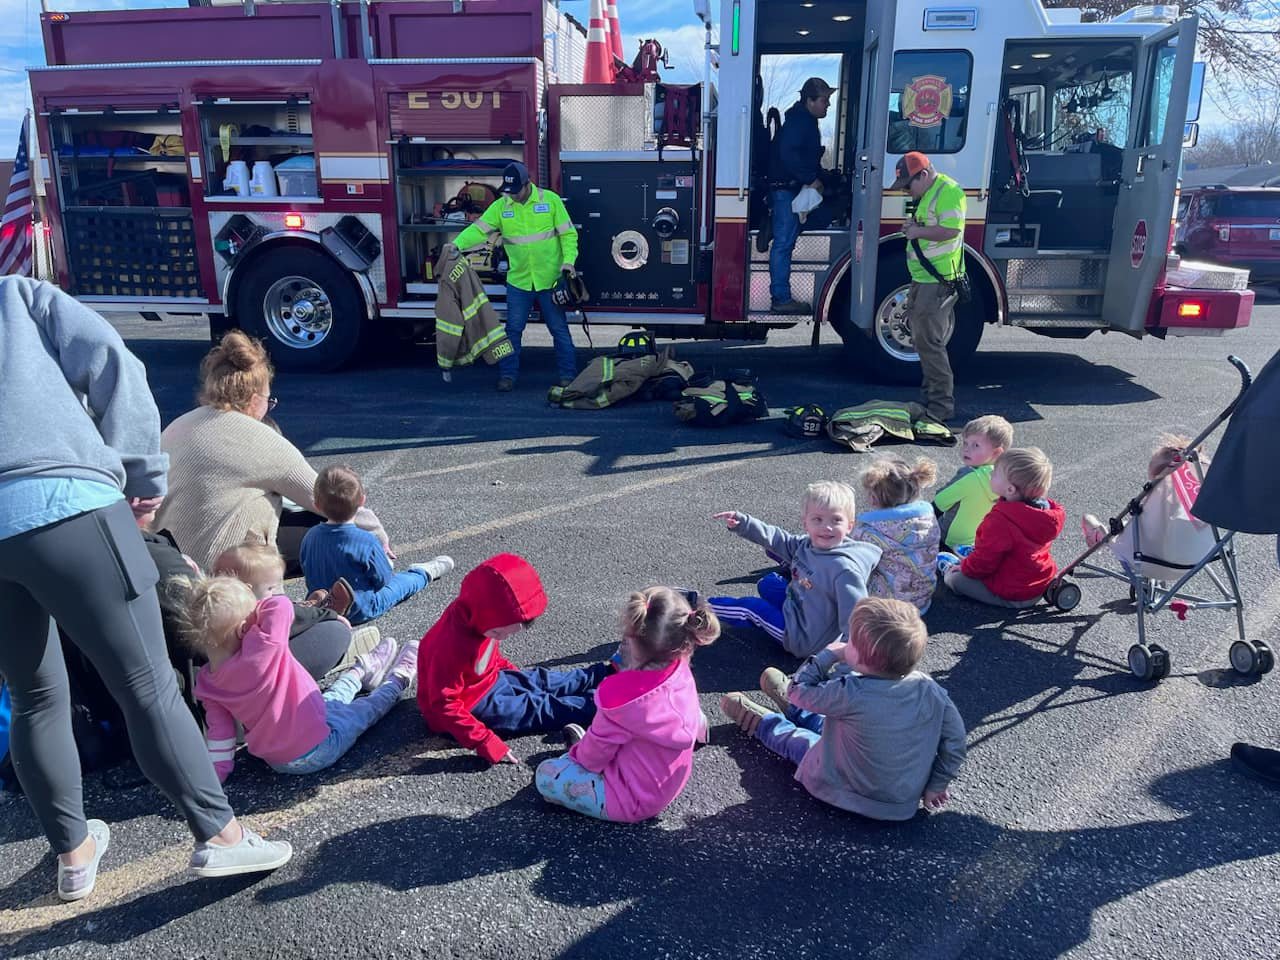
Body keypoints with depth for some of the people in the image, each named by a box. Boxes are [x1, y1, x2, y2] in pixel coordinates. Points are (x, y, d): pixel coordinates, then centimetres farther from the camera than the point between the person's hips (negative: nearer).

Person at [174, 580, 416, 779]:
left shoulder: (206, 683, -13)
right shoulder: (261, 652, -36)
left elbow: (219, 733, -6)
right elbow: (280, 605, -31)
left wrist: (217, 773, 3)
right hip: (316, 751, -7)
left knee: (332, 701, 32)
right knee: (366, 709, 21)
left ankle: (362, 672, 56)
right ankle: (397, 680, 46)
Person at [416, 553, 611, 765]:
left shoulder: (476, 617, -12)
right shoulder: (453, 646, -37)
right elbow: (445, 705, -33)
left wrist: (511, 671, 13)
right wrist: (485, 743, -33)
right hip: (474, 705, -8)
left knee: (541, 680, 10)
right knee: (539, 708, -10)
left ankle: (605, 675, 21)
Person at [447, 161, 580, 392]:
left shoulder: (550, 200, -5)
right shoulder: (500, 206, 0)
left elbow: (568, 233, -3)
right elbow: (479, 229, -7)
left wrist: (568, 261, -15)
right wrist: (457, 244, -24)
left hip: (550, 280, -2)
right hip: (518, 280, 2)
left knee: (559, 329, 5)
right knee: (513, 330, 6)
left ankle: (568, 375, 15)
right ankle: (507, 375, 16)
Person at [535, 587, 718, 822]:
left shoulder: (621, 694, -35)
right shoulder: (682, 675, -15)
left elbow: (596, 753, -19)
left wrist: (578, 754, 5)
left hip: (635, 802, -7)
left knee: (546, 775, -3)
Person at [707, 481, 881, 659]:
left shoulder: (845, 568, -33)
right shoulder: (807, 545, -8)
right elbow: (776, 539, 5)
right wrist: (742, 523, -4)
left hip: (803, 640, -7)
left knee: (748, 607, 4)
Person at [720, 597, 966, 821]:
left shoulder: (850, 694, -33)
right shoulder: (930, 690, -20)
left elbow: (799, 690, -18)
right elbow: (955, 741, -9)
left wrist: (829, 655, -8)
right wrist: (935, 785, 5)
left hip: (851, 795, -5)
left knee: (795, 739, 22)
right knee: (830, 726, 28)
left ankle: (762, 720, 51)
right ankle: (792, 709, 55)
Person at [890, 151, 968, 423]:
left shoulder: (948, 191, -14)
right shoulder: (926, 194, 19)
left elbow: (951, 230, -25)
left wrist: (918, 231, -14)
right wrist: (913, 226, 10)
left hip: (939, 280, -11)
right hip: (923, 279, 11)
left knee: (929, 341, -9)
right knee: (923, 339, 15)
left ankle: (942, 405, -3)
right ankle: (931, 397, 24)